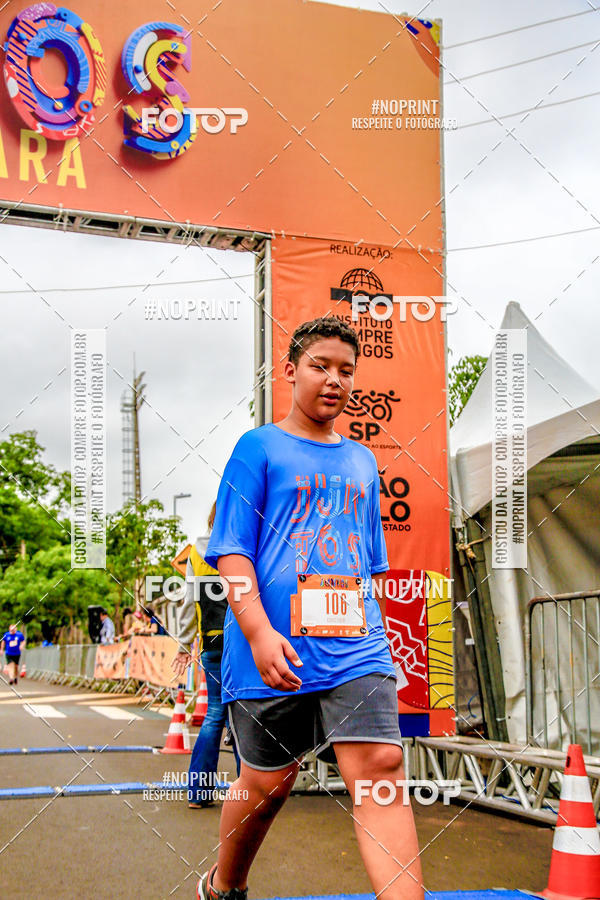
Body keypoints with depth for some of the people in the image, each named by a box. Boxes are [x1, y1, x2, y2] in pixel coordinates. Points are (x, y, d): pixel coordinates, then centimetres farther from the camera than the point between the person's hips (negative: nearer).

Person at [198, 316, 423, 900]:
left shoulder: (362, 462, 17)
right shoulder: (259, 447, 2)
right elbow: (231, 551, -6)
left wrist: (373, 633, 19)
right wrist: (259, 631, -17)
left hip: (353, 646, 4)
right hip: (273, 648, -3)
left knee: (380, 765, -13)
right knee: (269, 782, 9)